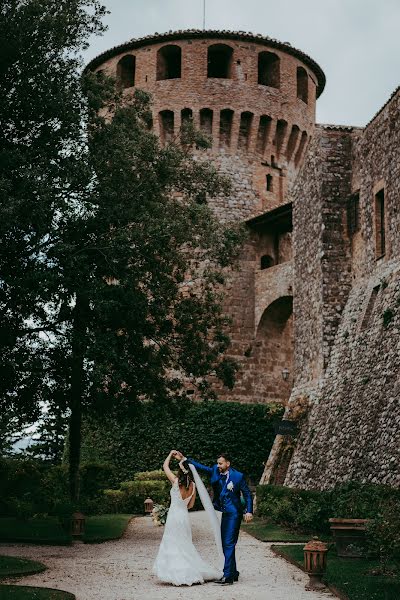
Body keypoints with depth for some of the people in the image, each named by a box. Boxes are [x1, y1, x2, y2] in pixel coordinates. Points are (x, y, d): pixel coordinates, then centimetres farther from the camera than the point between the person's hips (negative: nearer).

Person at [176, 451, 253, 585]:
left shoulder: (238, 476, -10)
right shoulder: (216, 471, 5)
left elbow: (247, 494, -5)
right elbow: (200, 467, 9)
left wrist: (249, 511, -12)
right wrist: (184, 459, 3)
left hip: (234, 513, -7)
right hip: (225, 513, 7)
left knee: (229, 544, -11)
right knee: (225, 544, 12)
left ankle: (227, 575, -12)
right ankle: (233, 573, 23)